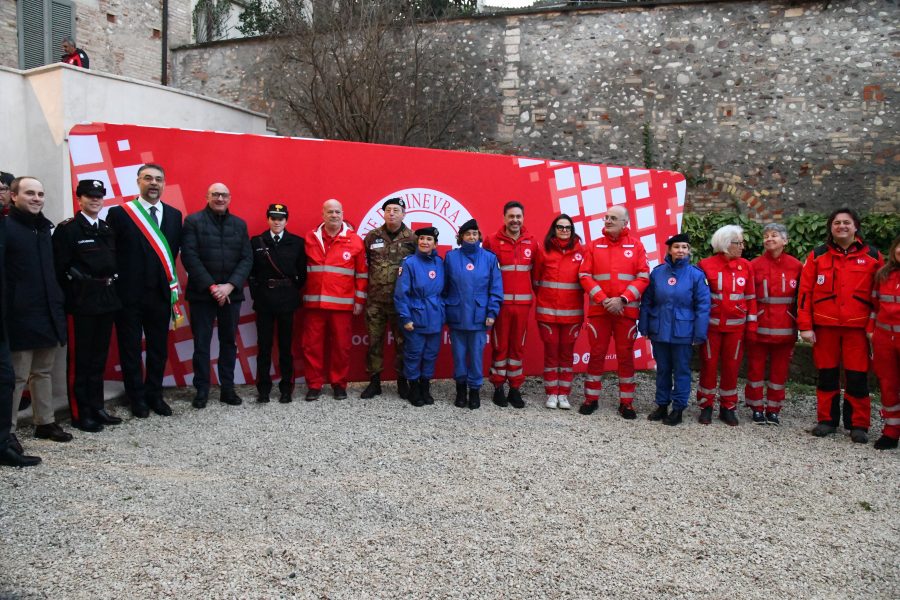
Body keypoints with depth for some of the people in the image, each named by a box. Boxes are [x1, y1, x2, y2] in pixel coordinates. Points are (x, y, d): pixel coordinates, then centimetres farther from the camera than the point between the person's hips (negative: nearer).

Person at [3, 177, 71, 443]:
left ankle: (45, 422, 24)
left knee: (43, 372, 15)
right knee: (17, 377, -1)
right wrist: (10, 309, -17)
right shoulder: (7, 227, -9)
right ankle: (8, 431, 8)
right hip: (21, 317, -7)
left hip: (48, 314, 7)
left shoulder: (44, 228, 15)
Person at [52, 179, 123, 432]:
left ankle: (96, 407, 23)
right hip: (81, 303, -6)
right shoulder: (67, 229, -7)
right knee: (79, 359, 2)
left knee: (99, 357, 13)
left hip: (106, 301, 6)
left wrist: (112, 289, 8)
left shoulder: (107, 229, 13)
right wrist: (71, 297, -12)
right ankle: (80, 413, 10)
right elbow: (60, 268, -11)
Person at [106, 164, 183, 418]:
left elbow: (174, 252, 8)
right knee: (130, 349, 8)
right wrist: (118, 281, -5)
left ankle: (154, 395, 26)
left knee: (159, 349, 11)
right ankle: (137, 398, 23)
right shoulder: (119, 213, -4)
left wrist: (169, 280, 1)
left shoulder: (174, 215, 7)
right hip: (129, 294, -3)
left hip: (161, 293, 3)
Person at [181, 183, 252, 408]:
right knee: (201, 343, 3)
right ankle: (201, 390, 13)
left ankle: (227, 388, 17)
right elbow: (190, 257, -8)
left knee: (229, 341, 8)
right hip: (202, 293, -3)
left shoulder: (239, 224, 9)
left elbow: (247, 259, 3)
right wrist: (211, 286, -14)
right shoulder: (193, 221, 0)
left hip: (231, 293, 3)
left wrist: (229, 286, -11)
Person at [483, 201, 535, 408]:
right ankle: (498, 388, 14)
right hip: (501, 302, -3)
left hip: (523, 303, 3)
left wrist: (534, 293, 10)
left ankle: (515, 389, 17)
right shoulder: (492, 241, -4)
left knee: (518, 346, 8)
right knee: (500, 346, 4)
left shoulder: (531, 242, 7)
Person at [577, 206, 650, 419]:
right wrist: (603, 300, -12)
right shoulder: (594, 246, 6)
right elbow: (585, 276, -1)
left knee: (626, 355, 5)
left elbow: (643, 278, -2)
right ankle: (591, 398, 17)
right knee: (596, 353, 5)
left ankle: (626, 402, 15)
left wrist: (622, 299, -13)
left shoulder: (636, 246, 4)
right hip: (598, 310, 1)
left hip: (627, 310, 0)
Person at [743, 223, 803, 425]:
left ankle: (773, 409, 21)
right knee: (756, 367, 7)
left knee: (780, 369, 9)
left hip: (785, 329, 1)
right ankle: (757, 408, 19)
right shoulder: (754, 265, -2)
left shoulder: (796, 266, 1)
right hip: (759, 327, -1)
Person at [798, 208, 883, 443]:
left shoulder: (873, 256, 5)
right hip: (825, 326, 1)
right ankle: (827, 420, 19)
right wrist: (805, 325, -3)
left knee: (857, 377, 2)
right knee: (827, 374, 8)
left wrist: (873, 327, -3)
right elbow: (805, 292, 2)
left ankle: (858, 424, 13)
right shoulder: (817, 256, 5)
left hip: (858, 326, -1)